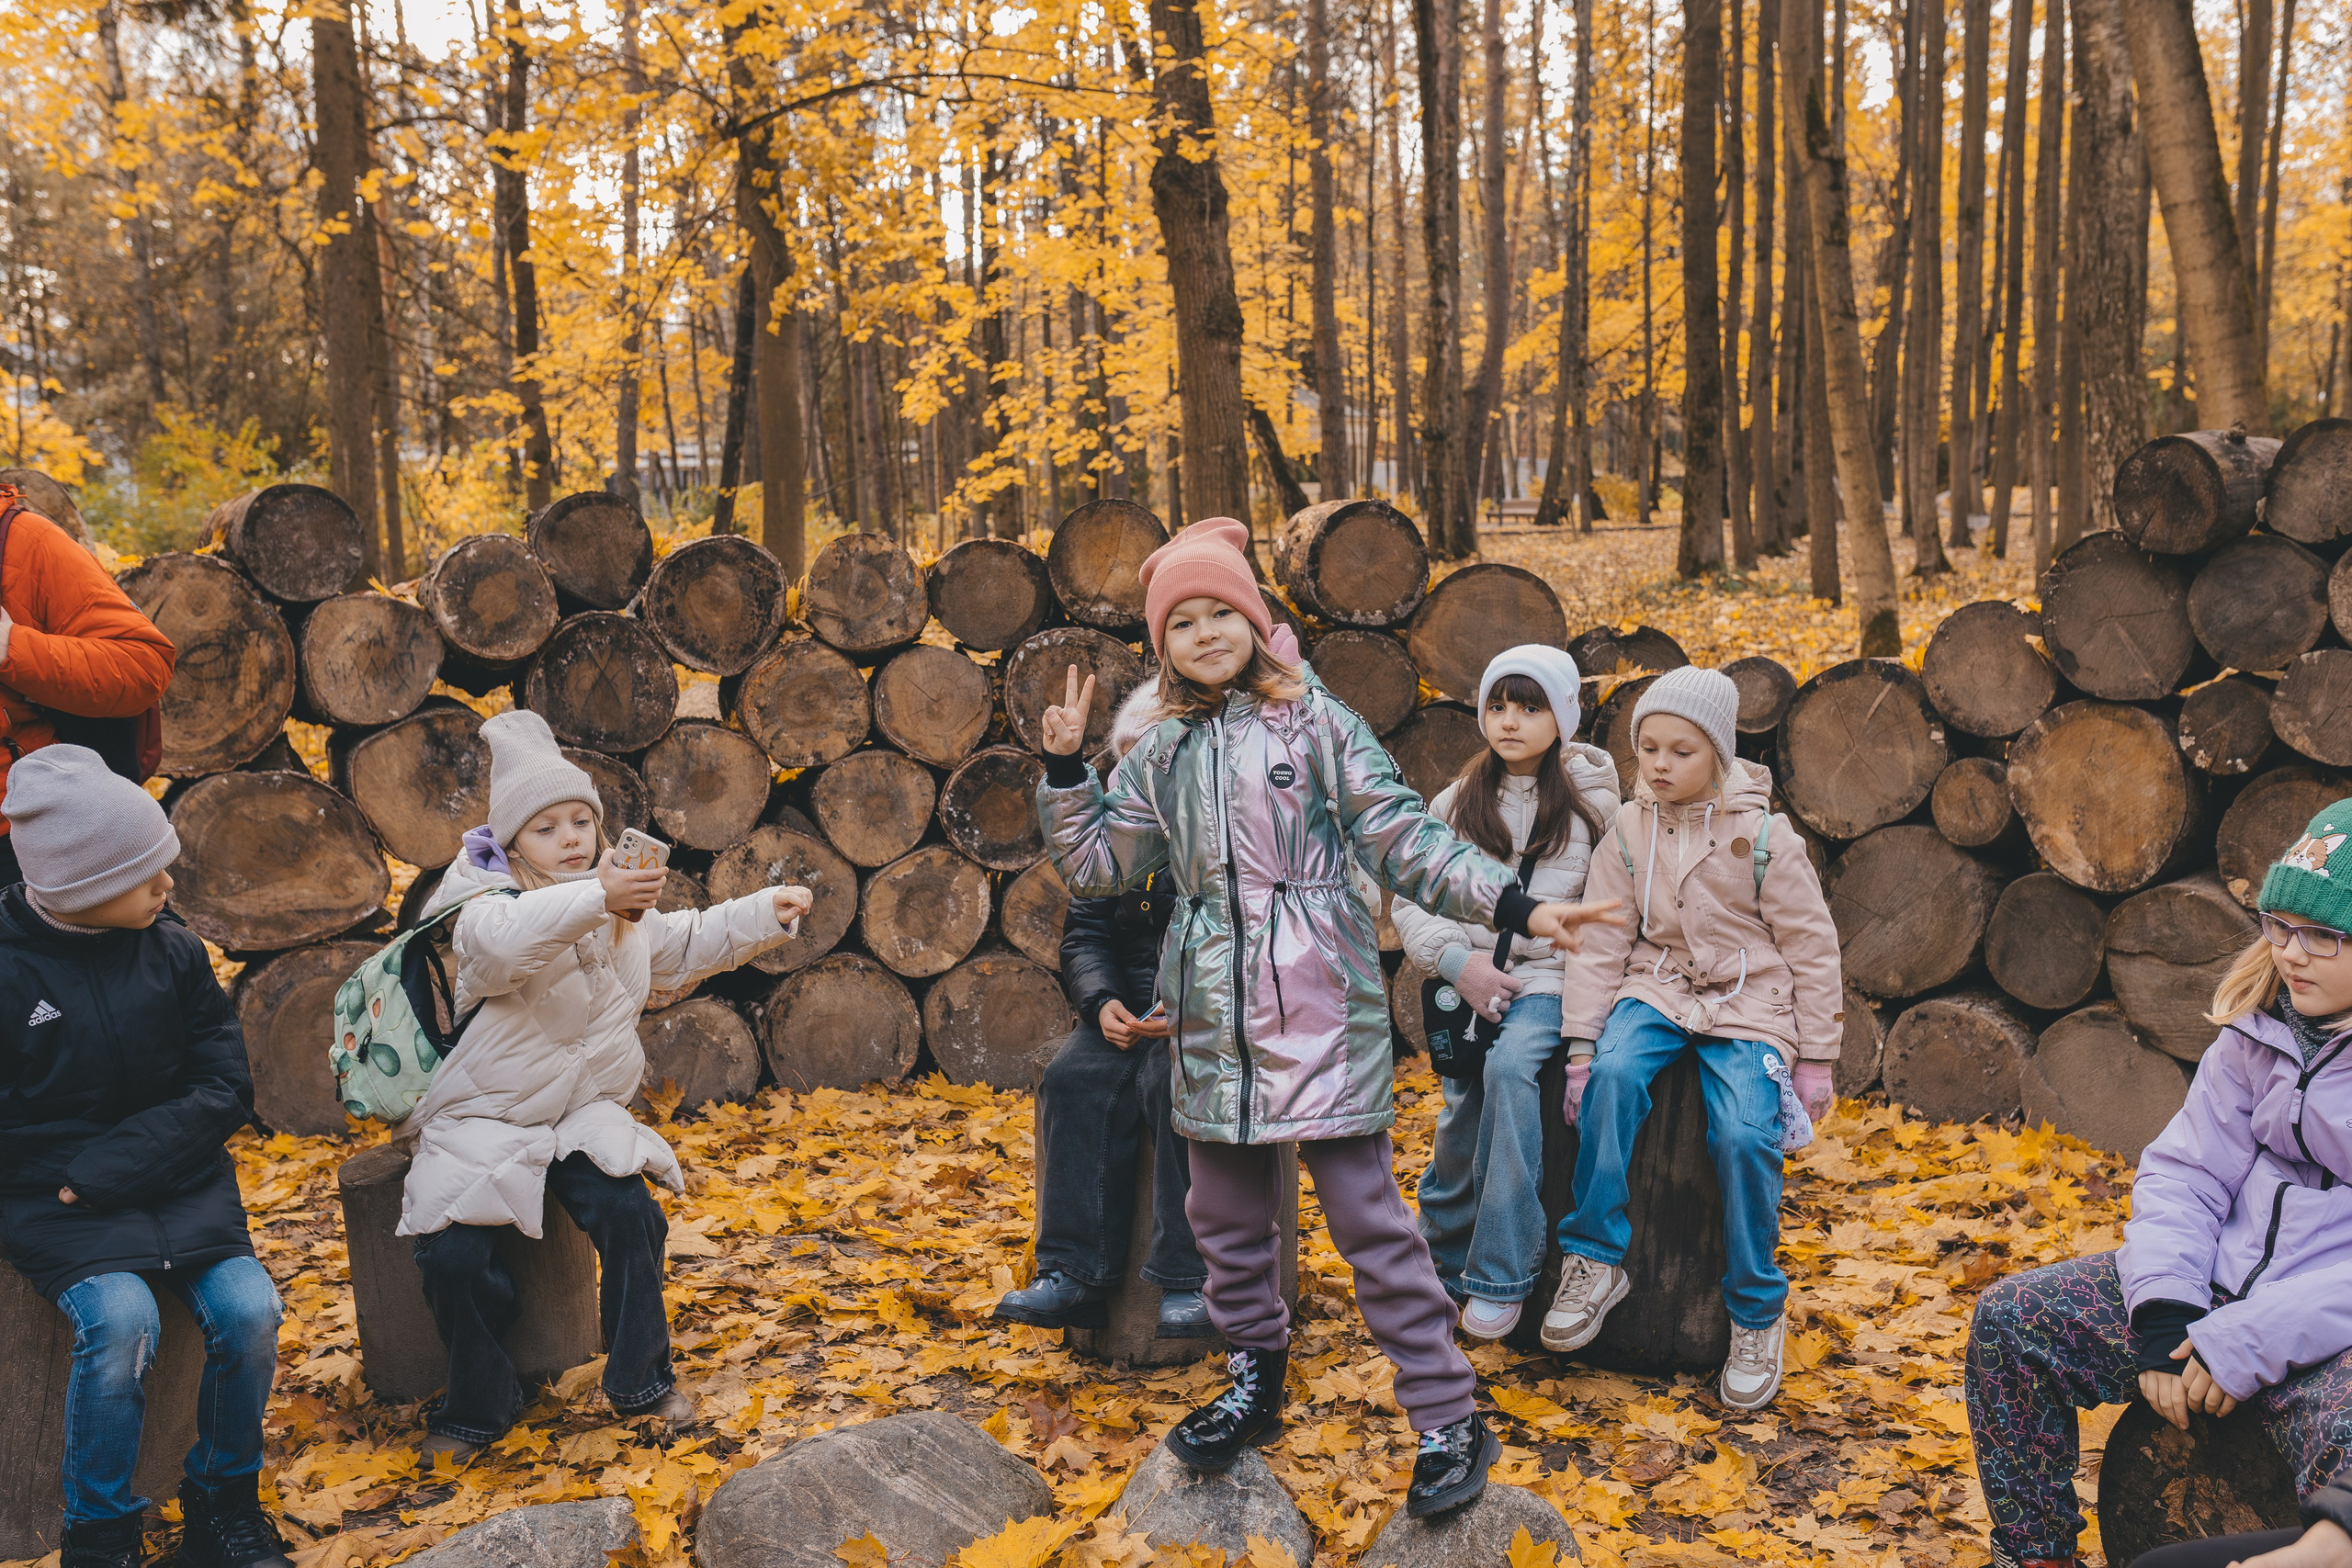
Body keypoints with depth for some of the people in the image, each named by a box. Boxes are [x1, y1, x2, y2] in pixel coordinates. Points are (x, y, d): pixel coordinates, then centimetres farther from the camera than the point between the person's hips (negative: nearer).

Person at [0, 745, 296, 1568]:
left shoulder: (173, 950, 1)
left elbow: (224, 1089, -2)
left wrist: (110, 1170, -13)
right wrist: (71, 1186, -16)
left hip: (180, 1183, 3)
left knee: (248, 1308, -20)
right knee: (121, 1319, -29)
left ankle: (223, 1501, 7)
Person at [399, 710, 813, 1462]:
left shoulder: (628, 909, 5)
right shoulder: (488, 905, -18)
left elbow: (689, 945, 23)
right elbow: (503, 941, -44)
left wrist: (765, 912, 10)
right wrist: (594, 897, -54)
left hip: (582, 1115, 4)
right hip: (483, 1120, -4)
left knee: (630, 1215, -20)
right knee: (454, 1258, -19)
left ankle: (640, 1378, 2)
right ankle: (478, 1406, 8)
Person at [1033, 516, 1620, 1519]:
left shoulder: (1315, 723, 1)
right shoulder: (1161, 757, 13)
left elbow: (1403, 839, -1)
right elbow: (1096, 867, 17)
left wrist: (1515, 908, -10)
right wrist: (1065, 767, 7)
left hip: (1315, 999, -4)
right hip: (1211, 1012, 5)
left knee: (1364, 1205, -6)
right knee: (1225, 1208, 13)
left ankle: (1448, 1419, 3)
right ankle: (1255, 1383, 33)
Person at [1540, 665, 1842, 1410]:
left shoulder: (1763, 837, -7)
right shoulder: (1628, 831, 1)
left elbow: (1812, 949, -1)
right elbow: (1602, 942, 2)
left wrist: (1816, 1059, -1)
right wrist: (1581, 1042, -6)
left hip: (1749, 1006, -2)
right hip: (1660, 989, 2)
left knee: (1744, 1136, -24)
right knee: (1614, 1076, -30)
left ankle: (1757, 1314, -3)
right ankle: (1596, 1260, -18)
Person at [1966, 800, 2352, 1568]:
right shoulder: (2263, 1029, 5)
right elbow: (2185, 1169, 5)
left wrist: (2253, 1338, -24)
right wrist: (2163, 1313, -10)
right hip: (2225, 1284, 6)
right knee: (2011, 1317, -4)